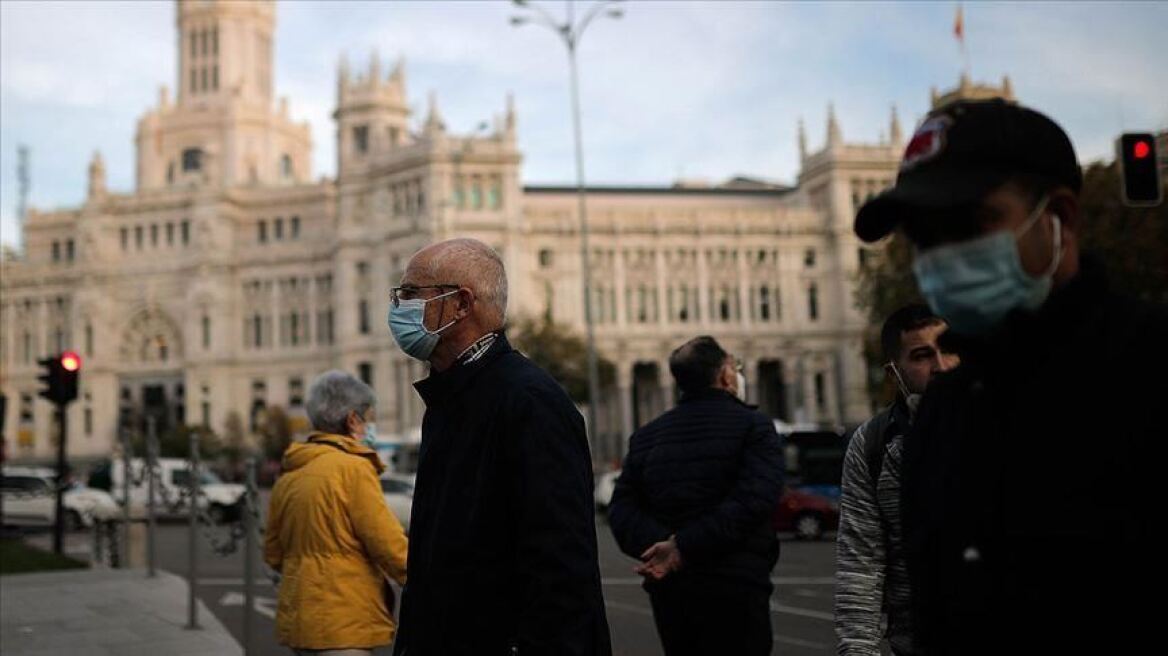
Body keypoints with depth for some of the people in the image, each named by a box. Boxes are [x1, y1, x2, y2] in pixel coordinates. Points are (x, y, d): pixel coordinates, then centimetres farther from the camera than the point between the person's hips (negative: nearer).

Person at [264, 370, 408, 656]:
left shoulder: (288, 477, 11)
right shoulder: (354, 468, -12)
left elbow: (272, 554, 18)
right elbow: (388, 543, -14)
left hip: (299, 618, 9)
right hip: (344, 624, -9)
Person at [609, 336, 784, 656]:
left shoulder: (646, 436, 12)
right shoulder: (754, 426, -3)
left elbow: (622, 509, 0)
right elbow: (754, 499, -19)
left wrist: (657, 546, -14)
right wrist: (684, 548, -21)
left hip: (667, 590, 5)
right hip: (734, 587, -5)